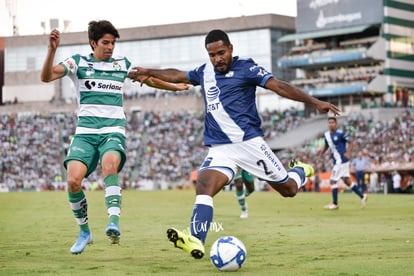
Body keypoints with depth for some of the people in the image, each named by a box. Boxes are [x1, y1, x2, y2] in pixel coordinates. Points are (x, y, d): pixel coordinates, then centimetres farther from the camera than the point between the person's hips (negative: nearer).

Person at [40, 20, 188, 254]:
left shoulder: (122, 64, 14)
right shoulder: (79, 62, 8)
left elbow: (149, 79, 32)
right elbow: (46, 77, -5)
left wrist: (175, 87, 40)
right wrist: (52, 50, -19)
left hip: (114, 131, 0)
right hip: (85, 132, 0)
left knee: (110, 165, -34)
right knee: (73, 180, -19)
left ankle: (114, 225, -45)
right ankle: (85, 232, 5)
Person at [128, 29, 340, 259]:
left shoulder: (246, 68, -5)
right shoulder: (205, 72, 13)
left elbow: (279, 86, -14)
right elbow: (178, 75, 33)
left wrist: (315, 102, -24)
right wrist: (149, 72, 40)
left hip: (249, 142, -4)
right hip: (219, 148, 4)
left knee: (289, 189, 4)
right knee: (204, 186, -23)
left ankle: (301, 171, 40)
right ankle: (196, 242, -36)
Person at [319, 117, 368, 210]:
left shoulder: (341, 133, -14)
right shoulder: (326, 135, 8)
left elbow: (350, 143, -8)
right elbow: (327, 145, 24)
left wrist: (348, 152, -22)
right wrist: (322, 152, 7)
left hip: (341, 160, -8)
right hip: (336, 161, 8)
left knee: (333, 181, -6)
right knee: (347, 181, 13)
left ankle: (335, 204, 3)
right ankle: (362, 196, 24)